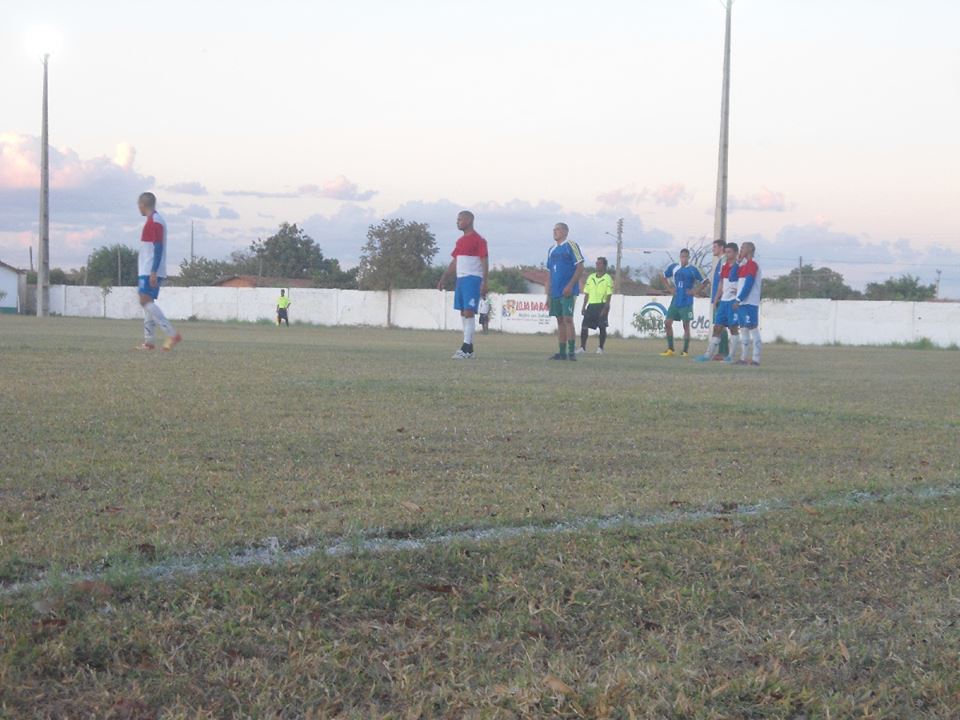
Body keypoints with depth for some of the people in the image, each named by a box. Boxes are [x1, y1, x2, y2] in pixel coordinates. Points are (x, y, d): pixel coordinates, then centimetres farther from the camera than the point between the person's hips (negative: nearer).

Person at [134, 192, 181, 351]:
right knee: (147, 302, 9)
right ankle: (149, 341, 8)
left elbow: (158, 247, -20)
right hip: (148, 271, 10)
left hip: (150, 271, -10)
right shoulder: (153, 221, 18)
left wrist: (153, 272, -24)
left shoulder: (154, 221, -13)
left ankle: (172, 334, -22)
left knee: (146, 301, -15)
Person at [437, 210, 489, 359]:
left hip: (473, 279, -8)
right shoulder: (460, 240, 17)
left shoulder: (478, 240, -8)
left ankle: (467, 348, -15)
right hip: (460, 279, 8)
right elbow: (454, 262, 22)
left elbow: (484, 261, -12)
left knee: (469, 312, -13)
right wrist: (443, 279, 18)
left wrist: (484, 282, -19)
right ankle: (468, 346, 11)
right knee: (464, 312, 7)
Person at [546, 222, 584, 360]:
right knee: (560, 320, 7)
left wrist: (570, 285, -17)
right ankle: (562, 352, 9)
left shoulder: (571, 246, -5)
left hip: (568, 291, -7)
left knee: (567, 319, -11)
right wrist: (548, 293, 15)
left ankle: (572, 351, -9)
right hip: (555, 292, 7)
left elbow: (580, 268, -10)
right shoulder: (552, 250, 17)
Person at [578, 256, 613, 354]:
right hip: (591, 305, 4)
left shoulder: (608, 279, -3)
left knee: (602, 327, -3)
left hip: (602, 305, -4)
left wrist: (605, 308, -16)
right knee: (584, 325, -4)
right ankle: (582, 347, 1)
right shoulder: (591, 277, 12)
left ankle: (600, 348, 7)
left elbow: (609, 295, -8)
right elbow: (587, 294, 14)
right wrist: (584, 307, 9)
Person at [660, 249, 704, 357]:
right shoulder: (673, 267, 5)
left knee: (686, 325, -2)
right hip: (675, 300, 4)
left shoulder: (693, 269, -5)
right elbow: (664, 277, 20)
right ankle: (670, 349, 8)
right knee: (668, 323, 0)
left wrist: (694, 291, -8)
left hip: (686, 302, -4)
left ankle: (685, 351, 4)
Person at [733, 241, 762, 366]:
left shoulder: (752, 264, -11)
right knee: (744, 329, 10)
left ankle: (756, 359, -8)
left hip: (749, 303, -10)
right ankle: (743, 358, 14)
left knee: (753, 329, -8)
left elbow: (748, 284, -18)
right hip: (743, 303, 10)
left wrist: (739, 299, -18)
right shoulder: (744, 265, 19)